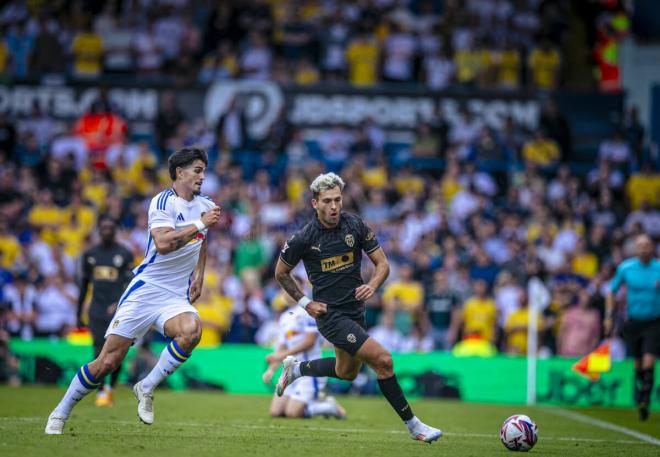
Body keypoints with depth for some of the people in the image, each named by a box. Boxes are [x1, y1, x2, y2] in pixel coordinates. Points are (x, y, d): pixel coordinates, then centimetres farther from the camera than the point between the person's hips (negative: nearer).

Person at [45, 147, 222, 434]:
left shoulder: (205, 206, 11)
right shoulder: (163, 201, -10)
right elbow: (163, 244, -27)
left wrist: (199, 274, 19)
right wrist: (200, 224, -24)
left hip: (176, 298, 5)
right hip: (145, 290, -4)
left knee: (191, 330, -31)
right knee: (107, 362, -7)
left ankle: (146, 389, -12)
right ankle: (59, 414, 13)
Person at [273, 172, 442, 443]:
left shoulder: (356, 225, -6)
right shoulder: (303, 238, -14)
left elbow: (382, 263, 0)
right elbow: (281, 273, 2)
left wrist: (372, 286, -19)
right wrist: (305, 303, -4)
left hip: (355, 310, 6)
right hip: (330, 315, -6)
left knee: (346, 373, 25)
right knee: (382, 360, -18)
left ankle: (295, 369, 49)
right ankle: (413, 426, -7)